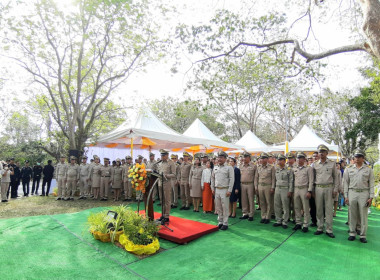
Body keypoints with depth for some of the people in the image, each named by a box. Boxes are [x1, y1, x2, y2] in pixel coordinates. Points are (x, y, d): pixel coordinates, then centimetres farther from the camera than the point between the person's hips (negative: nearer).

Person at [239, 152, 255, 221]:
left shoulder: (253, 166, -2)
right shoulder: (241, 166, 11)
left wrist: (255, 186, -6)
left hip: (250, 184, -4)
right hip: (242, 184, 4)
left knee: (251, 200, 2)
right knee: (243, 200, 9)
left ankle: (251, 215, 11)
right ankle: (245, 213, 21)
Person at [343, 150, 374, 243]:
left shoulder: (369, 169, 6)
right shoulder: (348, 169, 7)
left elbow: (371, 184, 4)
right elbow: (345, 183, 7)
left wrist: (371, 197, -3)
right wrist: (346, 196, 2)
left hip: (364, 194, -1)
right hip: (352, 193, 1)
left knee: (363, 215, 3)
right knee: (352, 214, 5)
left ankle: (363, 235, 14)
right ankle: (352, 233, 16)